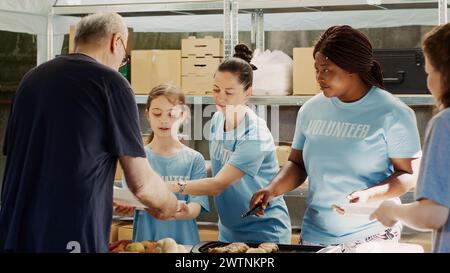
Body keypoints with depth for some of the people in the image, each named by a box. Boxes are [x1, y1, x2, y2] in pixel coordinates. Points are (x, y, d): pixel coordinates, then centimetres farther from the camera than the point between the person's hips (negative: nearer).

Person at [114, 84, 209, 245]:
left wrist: (182, 213, -26)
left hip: (183, 241, -1)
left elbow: (196, 207, -4)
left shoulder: (194, 160, 4)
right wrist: (123, 207, -24)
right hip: (144, 240, 1)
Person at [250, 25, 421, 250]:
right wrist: (273, 189, -8)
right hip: (314, 235, 4)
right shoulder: (311, 109, 4)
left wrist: (369, 196, -25)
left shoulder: (392, 114, -9)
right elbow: (297, 164, 11)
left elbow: (410, 174, -10)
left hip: (372, 234, -4)